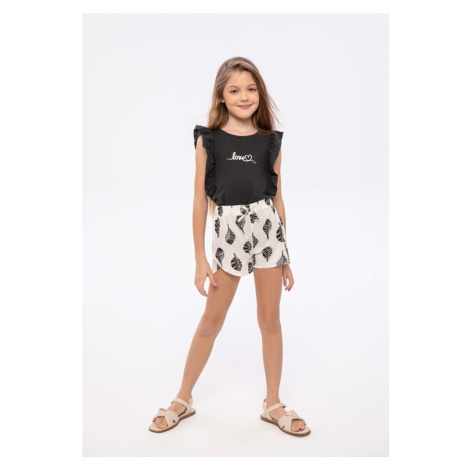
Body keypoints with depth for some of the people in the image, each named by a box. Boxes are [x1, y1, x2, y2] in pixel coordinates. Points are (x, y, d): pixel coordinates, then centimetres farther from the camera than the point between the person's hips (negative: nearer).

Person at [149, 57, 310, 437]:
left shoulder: (270, 142, 5)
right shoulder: (208, 140, 0)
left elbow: (277, 199, 9)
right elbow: (200, 200, 0)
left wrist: (285, 256, 10)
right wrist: (201, 259, -3)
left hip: (268, 228, 2)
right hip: (228, 231, -1)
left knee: (270, 319, 8)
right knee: (211, 322, 7)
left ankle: (273, 404, 25)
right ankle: (183, 399, 26)